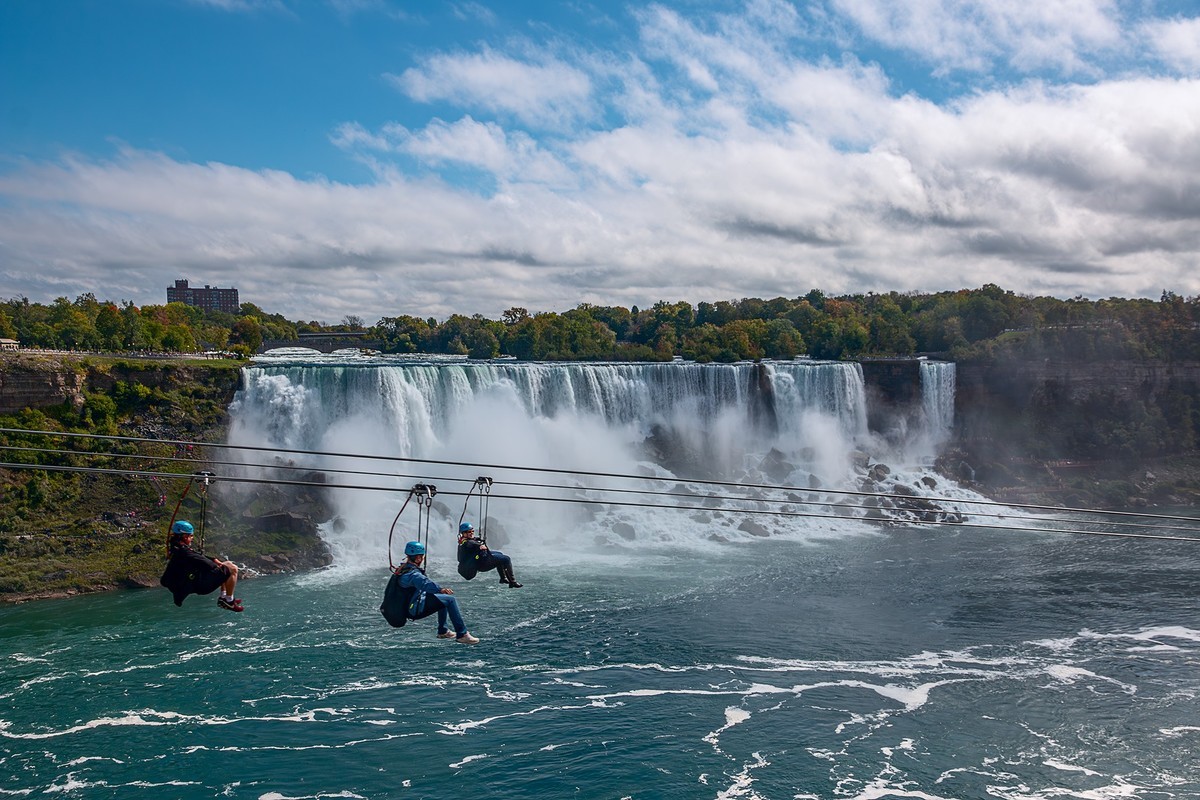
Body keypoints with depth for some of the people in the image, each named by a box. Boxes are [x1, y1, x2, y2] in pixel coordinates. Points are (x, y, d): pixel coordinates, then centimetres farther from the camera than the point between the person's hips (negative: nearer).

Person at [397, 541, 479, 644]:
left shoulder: (405, 569, 11)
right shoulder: (412, 574, -23)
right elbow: (424, 583, -44)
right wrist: (441, 589, -57)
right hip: (415, 610, -11)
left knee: (444, 597, 26)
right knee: (450, 600, -18)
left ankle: (442, 631, 27)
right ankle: (462, 635, -21)